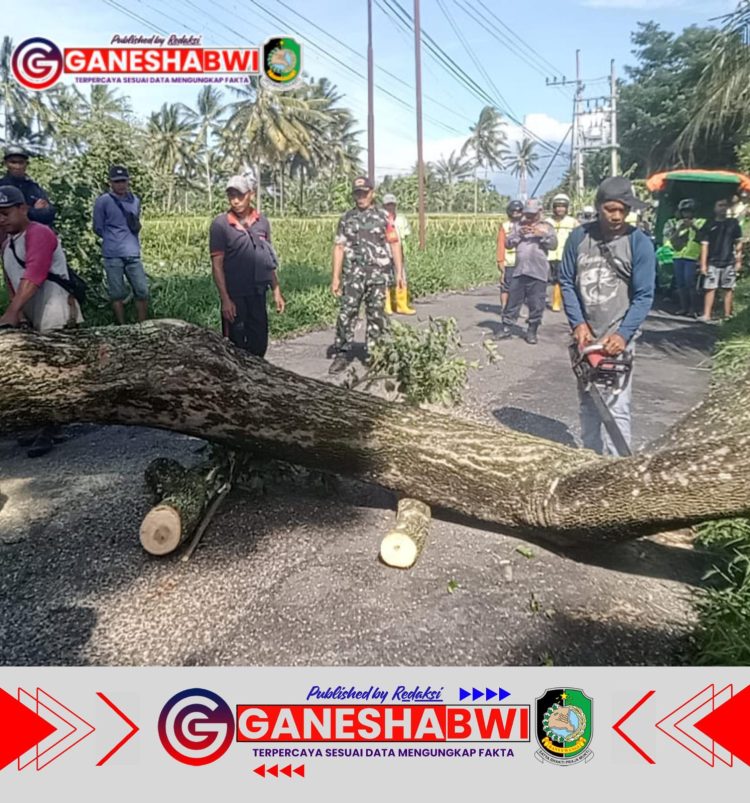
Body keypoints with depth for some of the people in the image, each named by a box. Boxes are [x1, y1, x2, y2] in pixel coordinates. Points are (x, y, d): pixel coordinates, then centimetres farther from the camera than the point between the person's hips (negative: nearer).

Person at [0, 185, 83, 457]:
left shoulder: (39, 233, -14)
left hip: (56, 317, -9)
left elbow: (33, 277, -25)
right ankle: (48, 427, 20)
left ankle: (51, 430, -1)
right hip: (32, 318, 9)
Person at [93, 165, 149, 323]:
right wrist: (113, 240, 10)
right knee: (117, 294, 1)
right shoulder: (103, 201, -2)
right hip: (113, 255, -4)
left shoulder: (135, 200, 13)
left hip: (133, 254, 4)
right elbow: (98, 228, 4)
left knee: (142, 291, 0)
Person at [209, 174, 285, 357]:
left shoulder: (262, 222, 5)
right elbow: (217, 264, -8)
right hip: (235, 295, -4)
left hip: (258, 294, 4)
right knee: (237, 345, 3)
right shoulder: (220, 224, -7)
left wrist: (276, 291, 10)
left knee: (259, 343, 10)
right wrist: (225, 299, -14)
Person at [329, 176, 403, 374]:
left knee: (376, 314, 4)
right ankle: (341, 355, -2)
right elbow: (339, 247, 9)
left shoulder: (383, 216, 7)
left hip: (378, 272, 0)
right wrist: (335, 277, 3)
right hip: (353, 273, 1)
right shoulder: (346, 218, 11)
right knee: (347, 312, -8)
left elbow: (394, 244, 5)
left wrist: (399, 272, -1)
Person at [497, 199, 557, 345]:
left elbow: (554, 245, -4)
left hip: (538, 273, -2)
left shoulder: (546, 226, 7)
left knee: (536, 304, 2)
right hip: (519, 271, 2)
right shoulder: (518, 225, 12)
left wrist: (542, 234, -19)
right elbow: (508, 243, 5)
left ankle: (532, 332, 13)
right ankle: (507, 328, 18)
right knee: (513, 301, 7)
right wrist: (519, 234, -12)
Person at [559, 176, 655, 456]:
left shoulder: (639, 243, -9)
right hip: (584, 335, 4)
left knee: (616, 408, -7)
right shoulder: (579, 237, 0)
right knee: (587, 404, 15)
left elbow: (643, 296, -9)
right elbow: (566, 282, 2)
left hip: (616, 338, -4)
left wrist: (623, 335, -20)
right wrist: (577, 323, -9)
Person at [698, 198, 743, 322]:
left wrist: (739, 261, 3)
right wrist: (703, 264, -5)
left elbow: (738, 243, 9)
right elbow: (704, 245, 1)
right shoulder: (709, 224, 5)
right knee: (710, 288, -6)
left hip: (729, 262, 1)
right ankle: (706, 315, -7)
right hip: (713, 262, -1)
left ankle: (727, 314, 8)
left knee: (729, 288, 2)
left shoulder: (734, 223, 8)